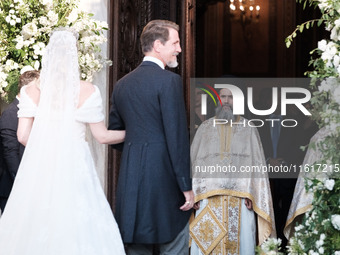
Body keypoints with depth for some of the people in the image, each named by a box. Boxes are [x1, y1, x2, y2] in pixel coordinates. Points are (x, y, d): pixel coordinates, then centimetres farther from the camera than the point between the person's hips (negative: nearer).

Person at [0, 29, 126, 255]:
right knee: (76, 223, 2)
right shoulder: (87, 91, -5)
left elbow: (23, 136, 0)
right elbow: (102, 136, -1)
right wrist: (132, 133, 16)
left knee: (35, 226, 7)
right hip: (74, 167, -2)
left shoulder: (32, 91, 1)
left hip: (39, 168, 2)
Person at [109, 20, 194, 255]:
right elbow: (177, 137, -13)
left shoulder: (122, 84, 12)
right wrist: (186, 186, -10)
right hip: (164, 179, -7)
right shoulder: (169, 80, -9)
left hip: (130, 180, 7)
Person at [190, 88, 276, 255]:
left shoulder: (248, 129, 9)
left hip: (240, 197, -1)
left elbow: (257, 164, 4)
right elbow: (194, 161, 10)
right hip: (209, 197, 1)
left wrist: (251, 194, -8)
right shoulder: (205, 128, 13)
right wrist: (194, 194, -1)